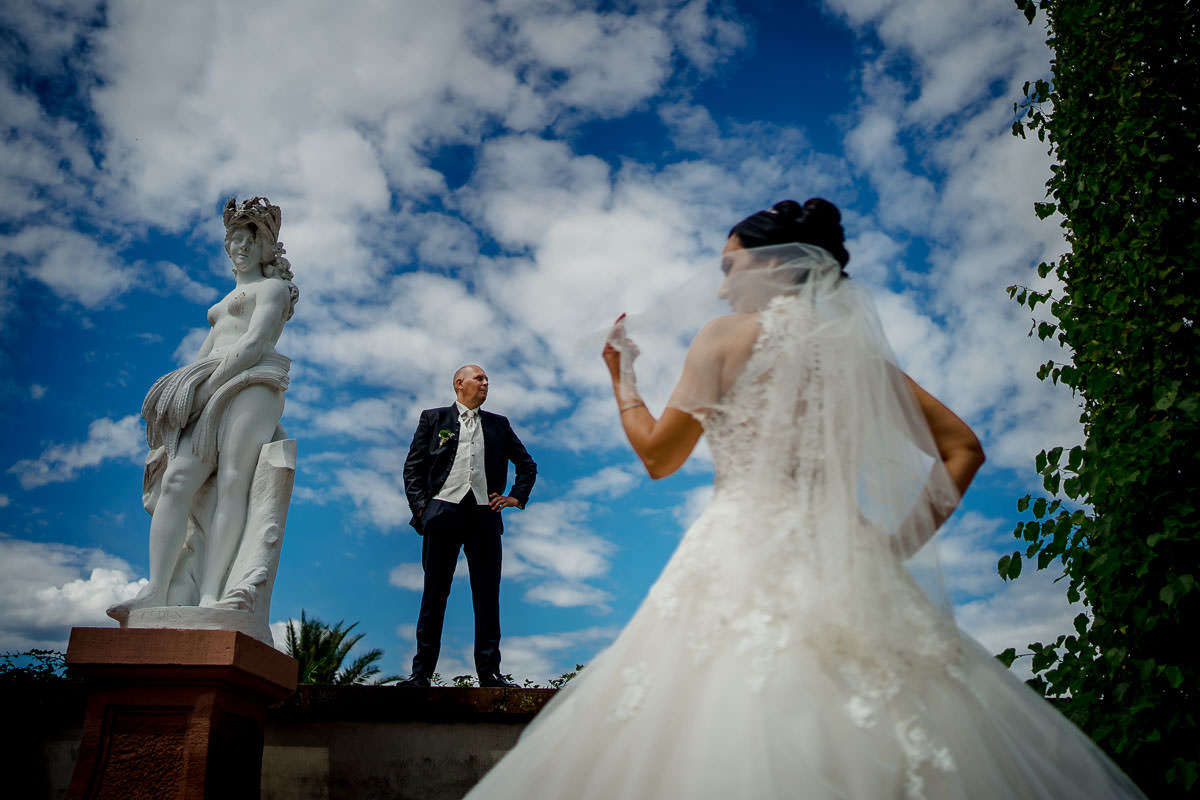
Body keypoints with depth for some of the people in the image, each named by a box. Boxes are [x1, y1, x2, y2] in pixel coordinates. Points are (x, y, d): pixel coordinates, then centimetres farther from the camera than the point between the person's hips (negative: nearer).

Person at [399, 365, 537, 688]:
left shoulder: (499, 424, 20)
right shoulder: (433, 418, 14)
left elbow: (527, 465, 26)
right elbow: (413, 466, 9)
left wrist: (517, 497, 11)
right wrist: (420, 505, -3)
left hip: (484, 515, 2)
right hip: (443, 512, -2)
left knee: (487, 595, 0)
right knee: (435, 593, 0)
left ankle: (489, 672, 4)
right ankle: (421, 673, 5)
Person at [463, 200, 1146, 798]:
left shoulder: (726, 336, 4)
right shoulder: (857, 347, 15)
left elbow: (659, 456, 6)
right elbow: (962, 447, 15)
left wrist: (622, 375, 22)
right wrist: (900, 542, 13)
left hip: (745, 551, -4)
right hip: (848, 561, 5)